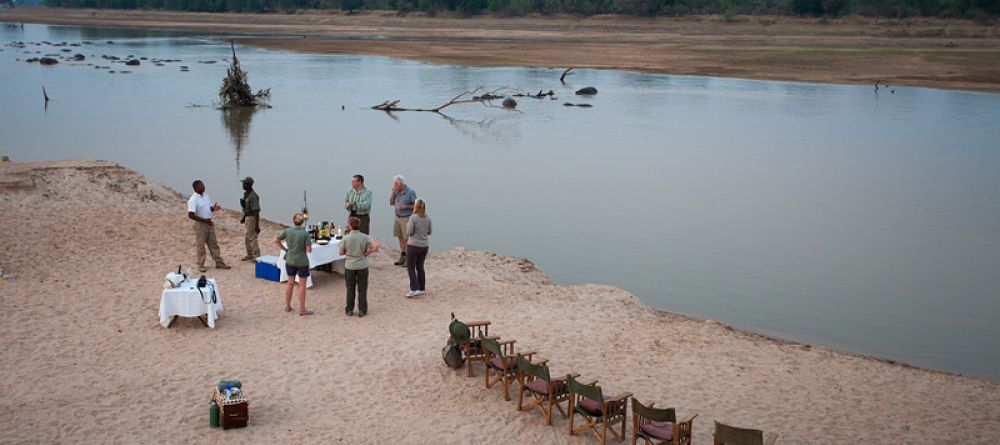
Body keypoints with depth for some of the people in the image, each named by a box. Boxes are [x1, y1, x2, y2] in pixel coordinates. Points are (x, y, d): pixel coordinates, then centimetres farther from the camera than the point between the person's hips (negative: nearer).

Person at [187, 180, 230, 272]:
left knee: (214, 244, 12)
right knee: (200, 246, 3)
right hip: (200, 224, -7)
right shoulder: (193, 200, -17)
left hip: (209, 223, 7)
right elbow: (191, 215, -21)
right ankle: (200, 265, 14)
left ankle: (219, 263, 19)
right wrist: (204, 220, -22)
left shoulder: (206, 196, 6)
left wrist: (214, 208, -7)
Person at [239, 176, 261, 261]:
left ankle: (257, 256, 4)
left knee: (252, 238, -4)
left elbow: (256, 211, -23)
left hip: (253, 218, -10)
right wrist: (243, 217, 28)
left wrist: (257, 225, -25)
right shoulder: (246, 194, 8)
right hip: (248, 217, 10)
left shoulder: (253, 196, -22)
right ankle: (250, 255, 30)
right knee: (247, 238, 18)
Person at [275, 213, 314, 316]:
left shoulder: (287, 231, -8)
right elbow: (309, 249, -18)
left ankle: (287, 306, 27)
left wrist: (285, 249, 10)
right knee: (302, 285, 6)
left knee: (290, 283, 18)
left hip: (290, 261, 4)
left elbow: (276, 241, 2)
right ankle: (302, 309, 10)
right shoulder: (305, 234, -19)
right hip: (302, 262, -4)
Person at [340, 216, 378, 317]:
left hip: (350, 266, 0)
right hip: (362, 266, 0)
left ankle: (349, 309, 19)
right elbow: (375, 247, -16)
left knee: (350, 288, 12)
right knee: (362, 288, 9)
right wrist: (366, 253, -3)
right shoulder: (364, 237, -9)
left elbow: (341, 252, -4)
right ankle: (362, 310, 11)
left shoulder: (346, 238, -10)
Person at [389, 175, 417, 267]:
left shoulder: (410, 192, -15)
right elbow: (391, 203, 5)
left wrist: (405, 206, -20)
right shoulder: (397, 191, 2)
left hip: (406, 218, -6)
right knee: (400, 238, 11)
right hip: (397, 217, 6)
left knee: (406, 239, -3)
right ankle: (402, 258, 19)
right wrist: (393, 192, -8)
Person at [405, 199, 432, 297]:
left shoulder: (413, 217, -16)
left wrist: (408, 225, 4)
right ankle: (422, 289, 20)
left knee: (411, 267, 3)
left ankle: (414, 289, -6)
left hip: (414, 246, -6)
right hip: (425, 246, 6)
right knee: (420, 267, 17)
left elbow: (409, 232, -14)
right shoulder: (428, 218, 1)